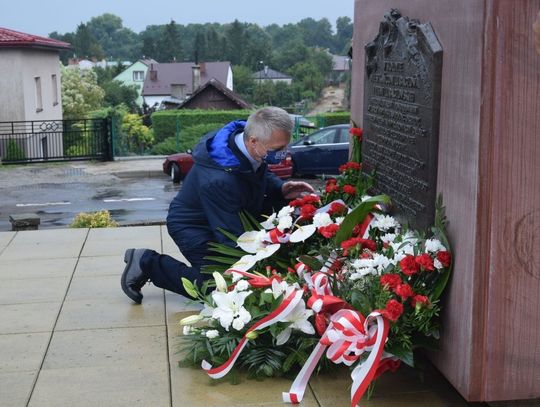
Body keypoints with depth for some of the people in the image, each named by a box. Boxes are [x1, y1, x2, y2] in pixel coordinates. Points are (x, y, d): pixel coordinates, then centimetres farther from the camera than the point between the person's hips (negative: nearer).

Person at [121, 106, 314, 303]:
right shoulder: (218, 180, -40)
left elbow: (262, 175, 7)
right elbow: (235, 240, -34)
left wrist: (281, 188, -14)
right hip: (193, 227, -8)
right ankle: (149, 263, 1)